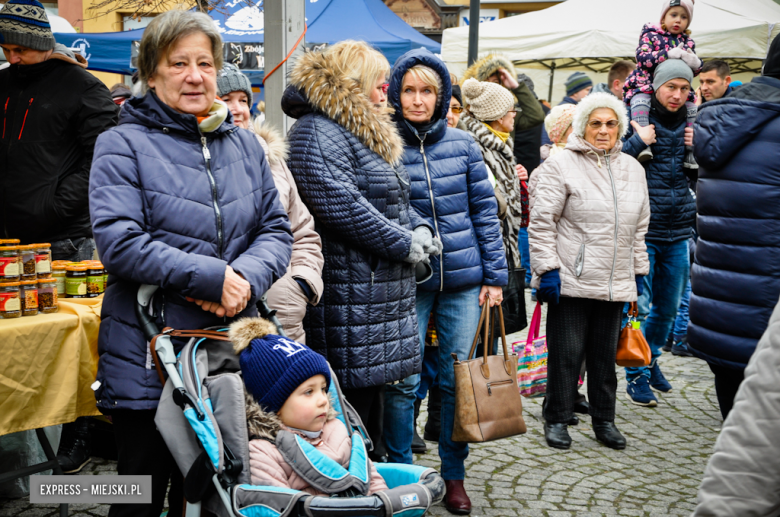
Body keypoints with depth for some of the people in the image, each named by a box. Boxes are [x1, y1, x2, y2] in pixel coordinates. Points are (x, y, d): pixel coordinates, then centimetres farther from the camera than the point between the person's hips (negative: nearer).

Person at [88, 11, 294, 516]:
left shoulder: (244, 145, 10)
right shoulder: (123, 145, -5)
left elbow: (276, 228, 7)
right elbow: (119, 241, -17)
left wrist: (246, 280, -14)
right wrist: (211, 277, -22)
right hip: (148, 356, -4)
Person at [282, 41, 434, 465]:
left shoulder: (371, 135, 21)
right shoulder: (316, 133, -12)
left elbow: (396, 202, 26)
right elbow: (341, 205, -23)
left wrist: (421, 230, 4)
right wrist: (405, 245, -15)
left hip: (384, 291, 10)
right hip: (349, 293, -10)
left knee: (373, 393, 17)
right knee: (352, 396, -5)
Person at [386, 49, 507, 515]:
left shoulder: (463, 145, 5)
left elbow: (485, 210, 7)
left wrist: (495, 274, 4)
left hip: (463, 280, 2)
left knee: (458, 379, 9)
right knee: (404, 381, 2)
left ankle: (454, 474, 26)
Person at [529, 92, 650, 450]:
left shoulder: (633, 169, 13)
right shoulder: (561, 165, -5)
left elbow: (639, 227, 19)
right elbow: (541, 223, -8)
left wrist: (638, 273, 17)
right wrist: (547, 269, -12)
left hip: (615, 284, 5)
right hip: (570, 280, -5)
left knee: (605, 354, 14)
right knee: (566, 353, 1)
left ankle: (604, 420, 27)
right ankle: (556, 420, 17)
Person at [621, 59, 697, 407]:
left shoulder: (692, 125, 9)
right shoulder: (637, 121, -6)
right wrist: (639, 141, -22)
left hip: (678, 233, 5)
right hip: (642, 231, -5)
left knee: (669, 307, 16)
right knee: (639, 306, 0)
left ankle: (651, 361, 37)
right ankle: (637, 375, 13)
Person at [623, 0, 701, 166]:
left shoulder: (688, 42, 14)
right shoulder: (651, 35, 1)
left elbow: (692, 71, 15)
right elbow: (642, 58, -16)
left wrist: (695, 64, -10)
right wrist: (669, 54, -23)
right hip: (646, 84, -4)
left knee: (692, 107, -11)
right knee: (640, 101, -33)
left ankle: (690, 154, -2)